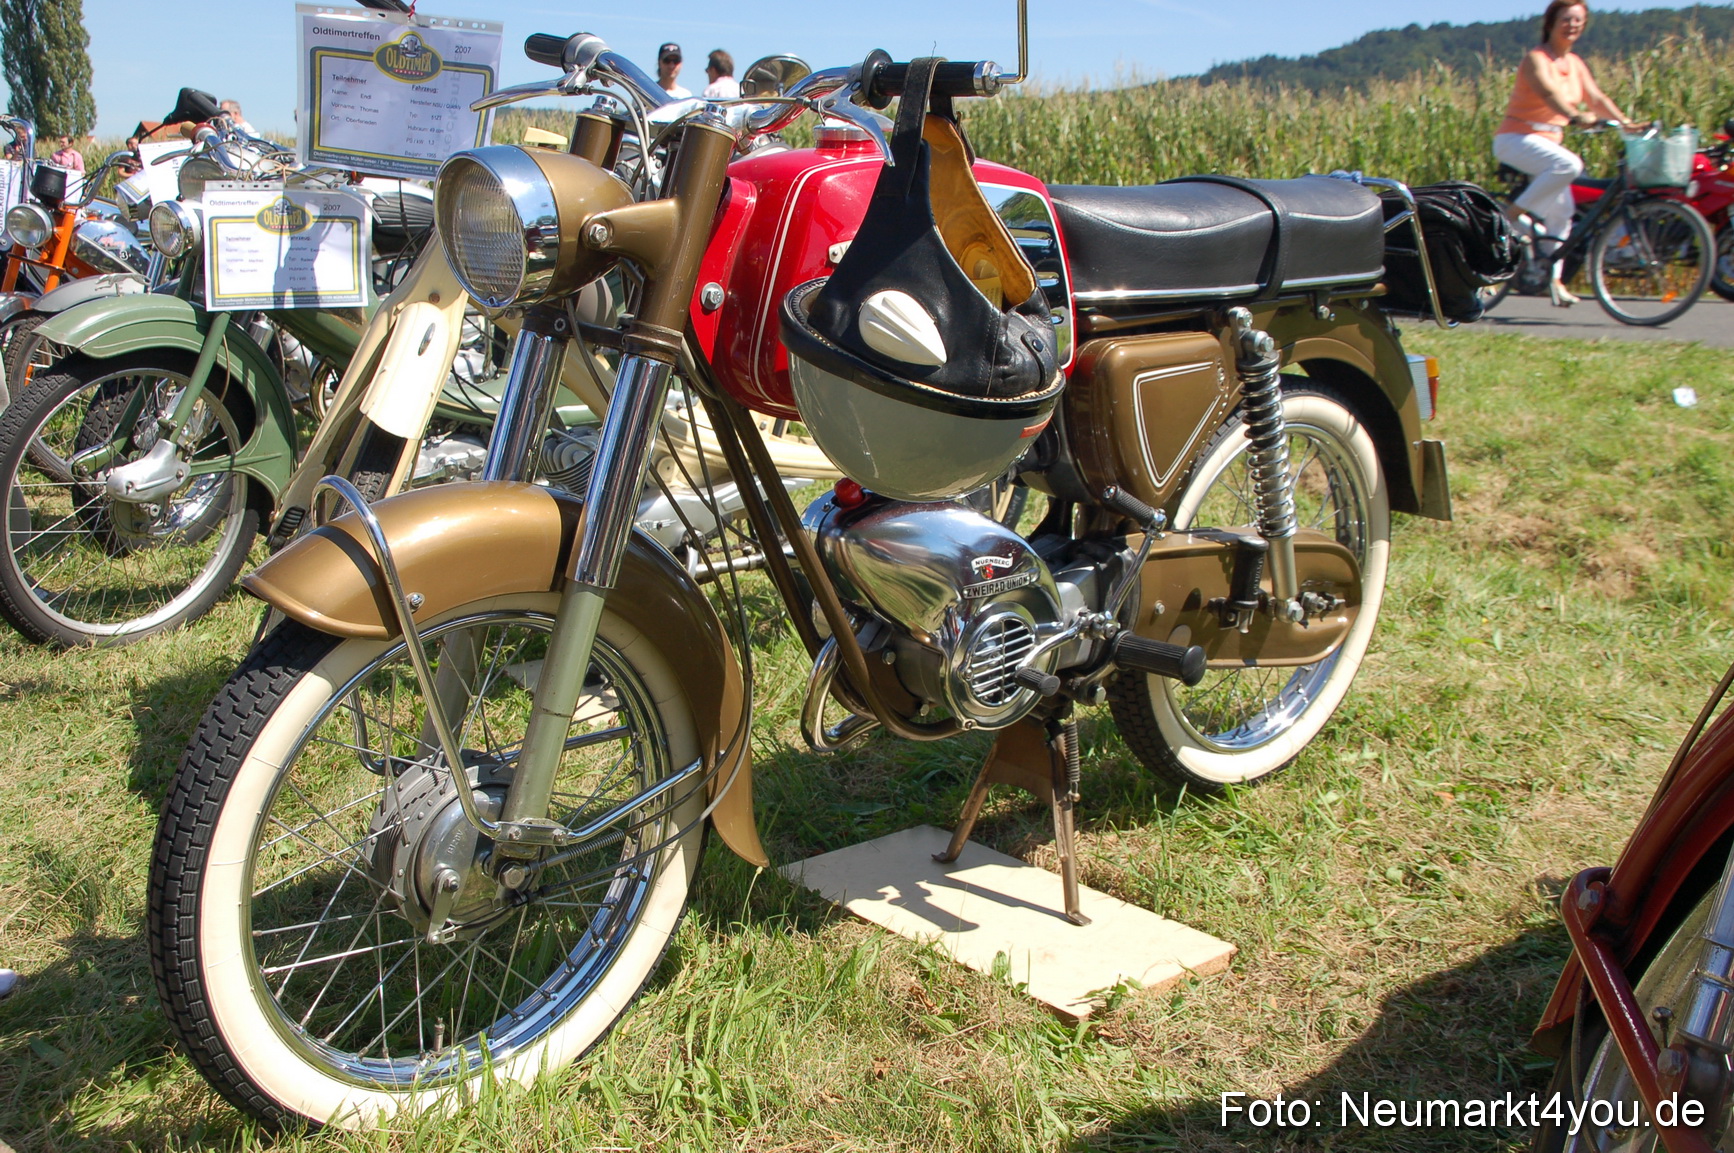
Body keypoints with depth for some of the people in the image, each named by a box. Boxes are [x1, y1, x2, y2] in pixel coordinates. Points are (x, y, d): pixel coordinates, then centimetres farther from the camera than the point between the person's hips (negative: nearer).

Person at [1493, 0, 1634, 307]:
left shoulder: (1576, 64, 13)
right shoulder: (1536, 59, -11)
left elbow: (1597, 99, 7)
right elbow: (1548, 92, -30)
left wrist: (1626, 124, -9)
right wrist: (1575, 116, -47)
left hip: (1548, 141, 8)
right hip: (1518, 138, -8)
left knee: (1562, 210, 2)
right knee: (1569, 164, -33)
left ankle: (1553, 279, 10)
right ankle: (1515, 213, -22)